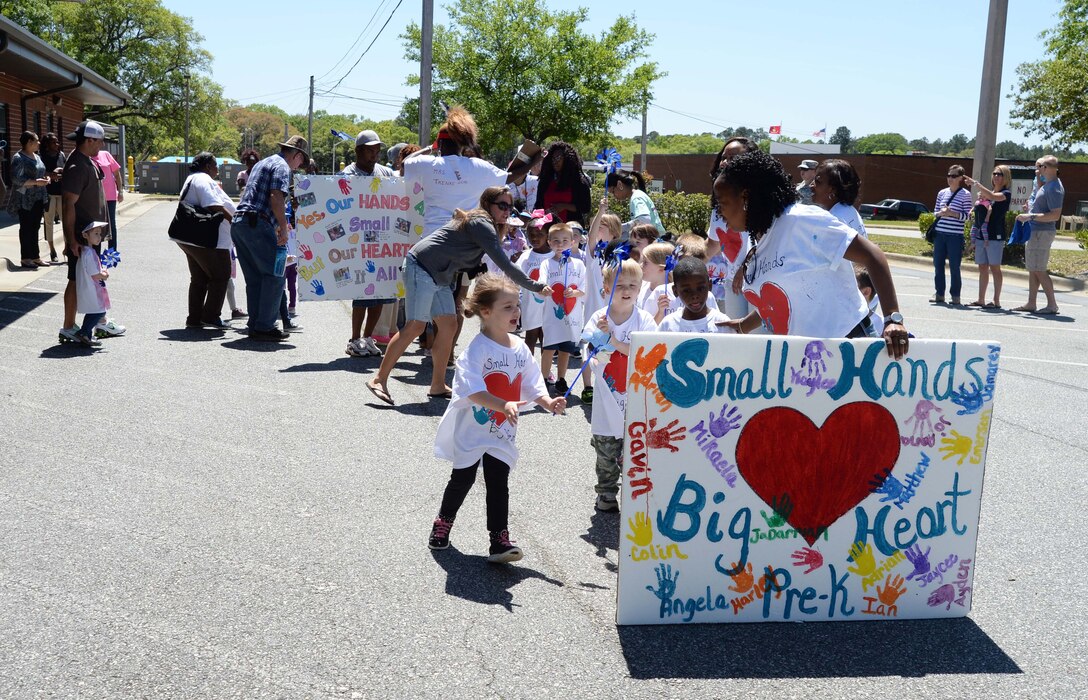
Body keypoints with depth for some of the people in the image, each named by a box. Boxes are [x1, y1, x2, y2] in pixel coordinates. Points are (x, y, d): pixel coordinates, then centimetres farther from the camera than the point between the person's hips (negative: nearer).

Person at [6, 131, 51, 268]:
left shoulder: (37, 157, 13)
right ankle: (25, 258, 5)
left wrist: (46, 177, 4)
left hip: (38, 199, 8)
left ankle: (35, 257, 16)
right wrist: (36, 182, -25)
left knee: (35, 228, 11)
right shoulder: (19, 158, -12)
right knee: (26, 228, -1)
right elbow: (16, 178, -19)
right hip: (25, 199, -8)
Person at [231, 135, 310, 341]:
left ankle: (255, 325, 15)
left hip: (238, 223, 10)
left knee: (254, 278, 13)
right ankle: (264, 327, -6)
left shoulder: (262, 164, 28)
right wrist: (284, 228, -11)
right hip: (257, 225, -10)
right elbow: (276, 197, -18)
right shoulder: (282, 166, -3)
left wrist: (277, 225, 32)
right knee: (275, 275, -5)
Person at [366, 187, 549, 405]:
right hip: (421, 267, -10)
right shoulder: (481, 224, -15)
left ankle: (438, 386, 10)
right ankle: (379, 380, -8)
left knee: (448, 325, 5)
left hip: (441, 277, 10)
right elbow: (505, 265, -20)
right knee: (415, 326, -13)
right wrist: (535, 287, -15)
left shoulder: (475, 221, 17)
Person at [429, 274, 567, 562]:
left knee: (498, 482, 0)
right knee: (462, 480, 11)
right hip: (471, 429, -4)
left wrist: (548, 402, -13)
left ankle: (499, 540, 4)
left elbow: (532, 384, 5)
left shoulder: (520, 348, 1)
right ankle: (443, 523, 36)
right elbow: (472, 390, -30)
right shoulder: (477, 349, -20)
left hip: (502, 431, 4)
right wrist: (504, 405, -42)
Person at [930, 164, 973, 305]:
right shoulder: (942, 193, 12)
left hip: (955, 236, -4)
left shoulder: (965, 194, -1)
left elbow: (967, 216, -3)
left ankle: (955, 295, 8)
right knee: (938, 264, 6)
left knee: (954, 266, -2)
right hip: (939, 234, 4)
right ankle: (939, 294, 16)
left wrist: (952, 213, -17)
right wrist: (940, 213, -5)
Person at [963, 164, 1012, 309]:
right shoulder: (989, 193, 18)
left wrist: (976, 183, -24)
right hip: (981, 235, 7)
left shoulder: (1006, 193, -3)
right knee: (982, 268, 8)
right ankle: (981, 299, 12)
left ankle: (996, 300, -3)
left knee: (994, 267, -5)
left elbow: (992, 196, -24)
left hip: (995, 236, -7)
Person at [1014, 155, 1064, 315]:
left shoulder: (1054, 188, -18)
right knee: (1032, 270, 12)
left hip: (1042, 233, -10)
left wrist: (1031, 216, -25)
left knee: (1038, 271, -8)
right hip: (1034, 232, 10)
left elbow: (1055, 215, -25)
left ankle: (1052, 305, -2)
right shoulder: (1047, 183, 12)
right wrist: (1038, 176, 20)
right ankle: (1031, 304, 18)